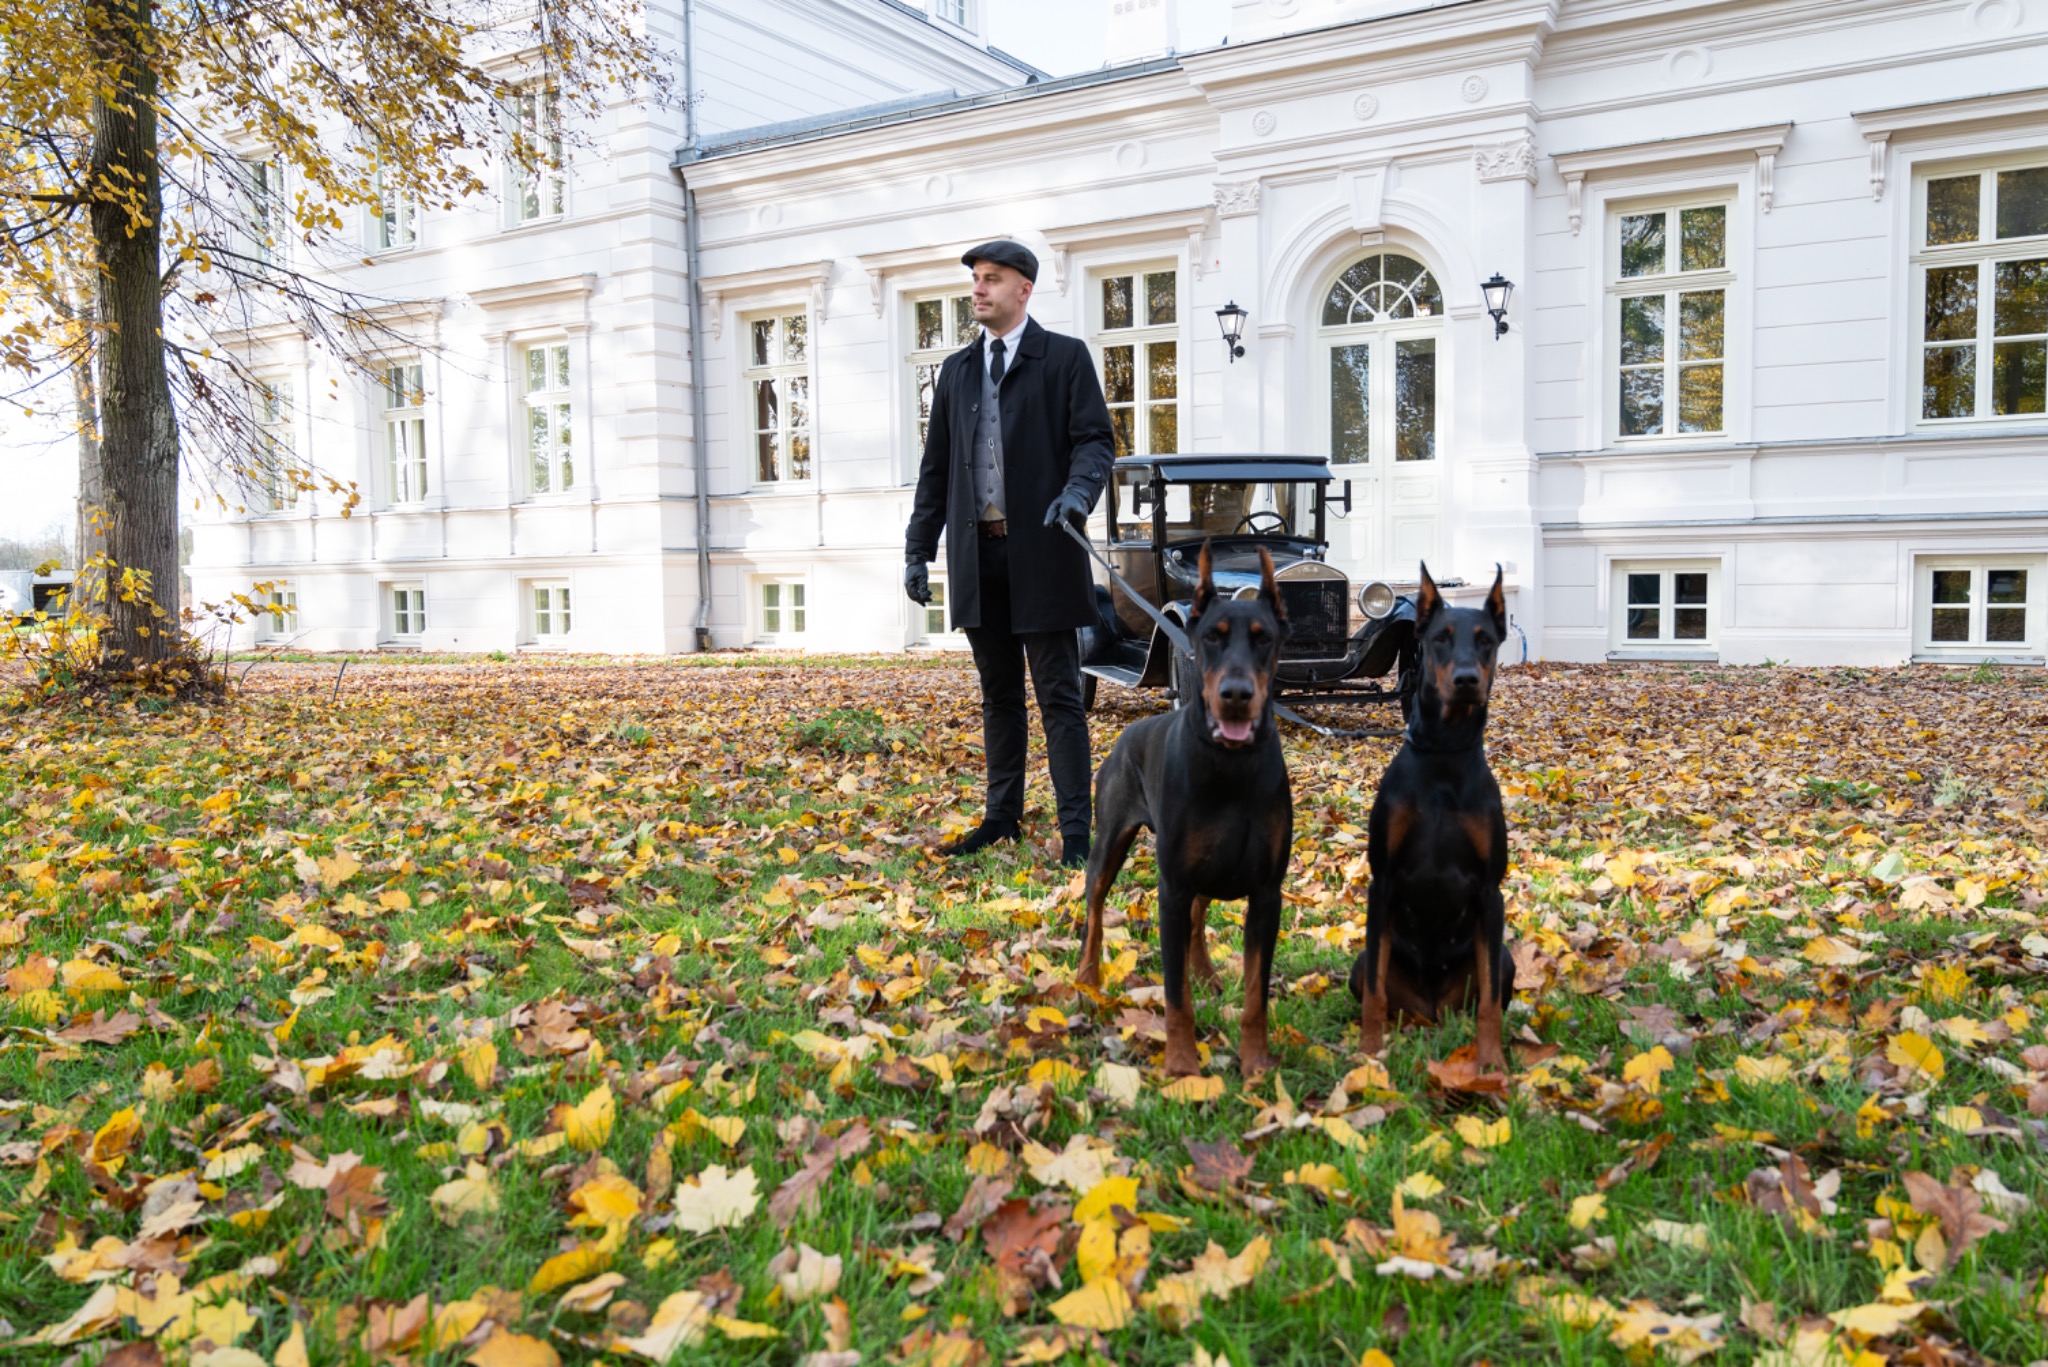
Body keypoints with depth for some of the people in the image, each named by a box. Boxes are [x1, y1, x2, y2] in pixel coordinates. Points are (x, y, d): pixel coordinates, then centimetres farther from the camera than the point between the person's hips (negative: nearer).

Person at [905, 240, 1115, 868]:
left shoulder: (1065, 357, 2)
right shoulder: (956, 369, 16)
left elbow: (1095, 439, -5)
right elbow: (936, 466, 16)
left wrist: (1077, 491, -26)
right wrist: (918, 549, 11)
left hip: (1042, 551, -5)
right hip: (977, 555, 5)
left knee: (1058, 695, -2)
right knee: (999, 695, 13)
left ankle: (1076, 831, 2)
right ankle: (1002, 816, 23)